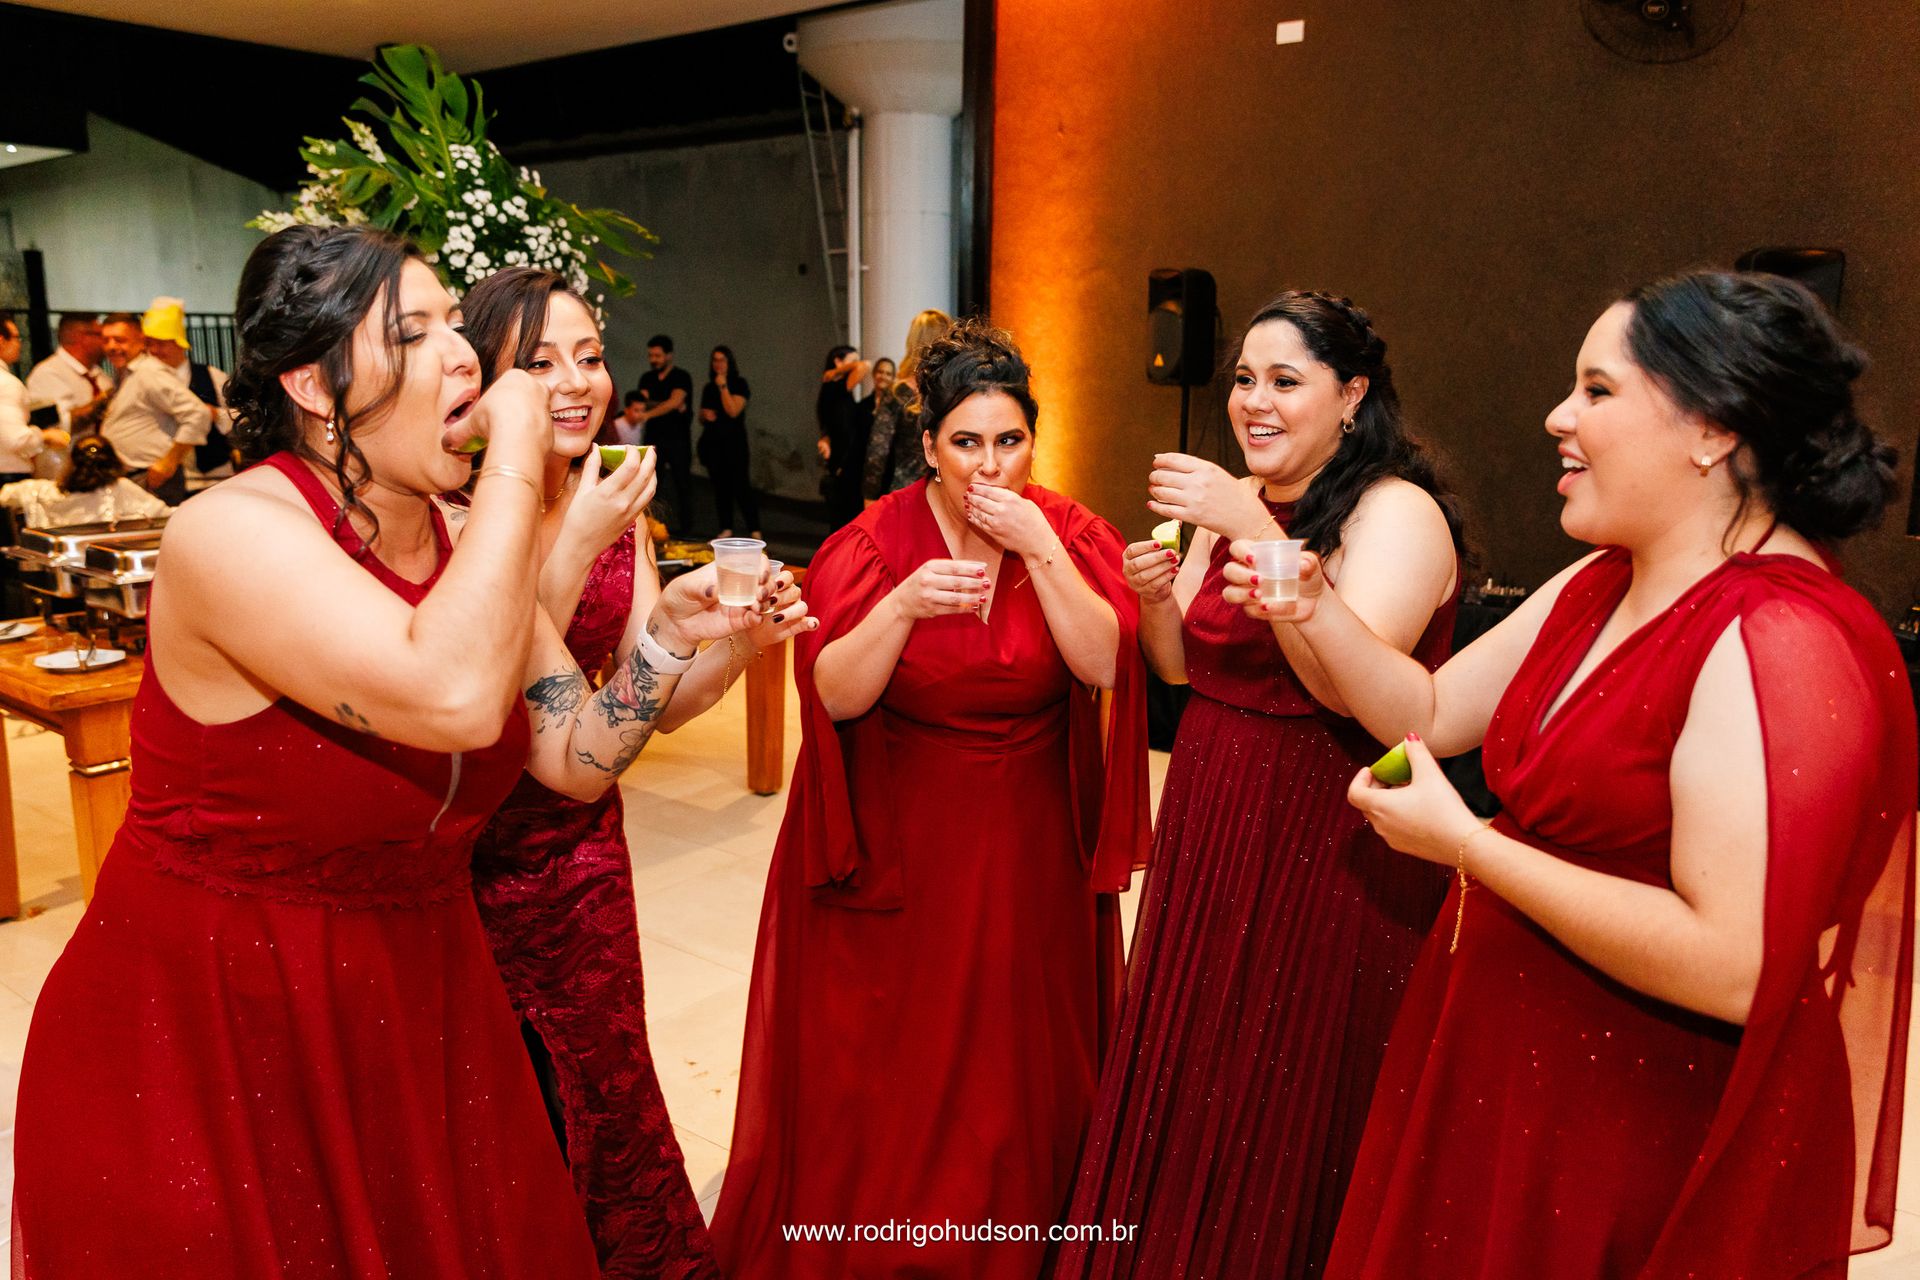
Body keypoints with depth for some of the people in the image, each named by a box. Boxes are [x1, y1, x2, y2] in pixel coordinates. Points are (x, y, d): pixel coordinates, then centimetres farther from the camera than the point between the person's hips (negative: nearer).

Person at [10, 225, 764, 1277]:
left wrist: (670, 634, -13)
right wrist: (517, 457, -29)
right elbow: (456, 697, -39)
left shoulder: (463, 542, 0)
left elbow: (578, 759, 1)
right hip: (207, 1035, -6)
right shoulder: (232, 533, -22)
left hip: (413, 1004, 7)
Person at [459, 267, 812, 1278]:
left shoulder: (615, 507, 1)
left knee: (597, 1098, 19)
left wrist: (741, 643, -19)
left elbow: (654, 704, -1)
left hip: (582, 852, 5)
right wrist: (572, 547, -31)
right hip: (468, 857, -4)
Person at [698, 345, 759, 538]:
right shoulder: (708, 388, 15)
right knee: (720, 486, 4)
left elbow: (733, 411, -14)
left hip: (734, 442, -5)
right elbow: (702, 417, 22)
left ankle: (755, 531, -11)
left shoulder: (739, 384, -1)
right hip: (712, 442, 5)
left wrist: (723, 386, -15)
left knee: (741, 486, -11)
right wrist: (704, 415, -1)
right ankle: (726, 529, 7)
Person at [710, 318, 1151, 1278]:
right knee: (882, 1059, 10)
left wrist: (1039, 551, -25)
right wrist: (903, 606, -33)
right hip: (896, 841, -1)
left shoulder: (1071, 533, -4)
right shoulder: (873, 542, -9)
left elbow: (1105, 663, -17)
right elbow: (831, 694, -18)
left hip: (1027, 845, 1)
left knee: (1014, 1050, 14)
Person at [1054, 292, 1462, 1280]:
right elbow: (1179, 666, 11)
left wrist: (1257, 533, -31)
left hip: (1331, 843, -7)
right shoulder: (1236, 500, 7)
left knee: (1292, 1101, 9)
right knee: (1188, 1082, 19)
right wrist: (1154, 594, -10)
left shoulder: (1399, 512, -14)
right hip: (1212, 823, 7)